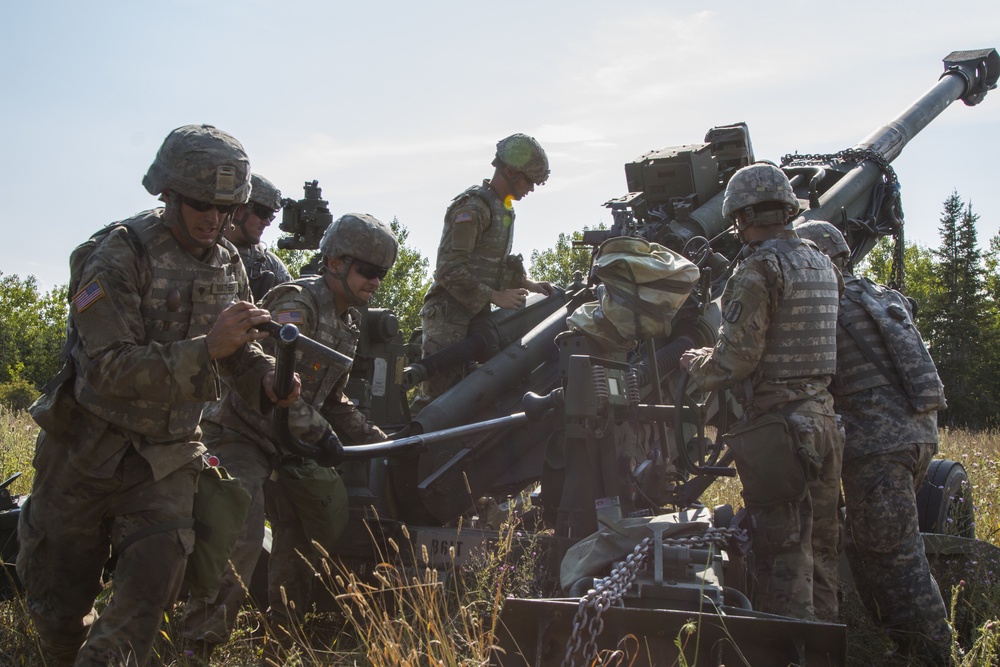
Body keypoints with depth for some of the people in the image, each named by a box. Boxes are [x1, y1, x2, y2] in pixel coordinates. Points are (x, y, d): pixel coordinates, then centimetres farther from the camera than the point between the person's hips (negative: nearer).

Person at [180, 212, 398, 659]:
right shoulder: (298, 304, -18)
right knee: (241, 537, -22)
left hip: (285, 445, 10)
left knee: (302, 532, 13)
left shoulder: (346, 324, 12)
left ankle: (283, 639, 29)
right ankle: (198, 646, -15)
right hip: (241, 433, -9)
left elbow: (333, 401, 18)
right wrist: (322, 438, -33)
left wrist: (376, 439, 7)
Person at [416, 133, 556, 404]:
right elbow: (449, 270, -21)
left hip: (477, 315, 10)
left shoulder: (503, 209, 16)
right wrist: (495, 296, -19)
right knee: (439, 395, -12)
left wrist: (528, 284, 11)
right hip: (449, 315, -10)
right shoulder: (474, 206, -15)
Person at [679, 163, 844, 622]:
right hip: (823, 416, 8)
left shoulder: (758, 270, -13)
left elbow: (736, 359, -17)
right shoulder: (822, 265, 12)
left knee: (782, 554, -3)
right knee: (819, 548, 16)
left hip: (777, 422, -8)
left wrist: (694, 363, 3)